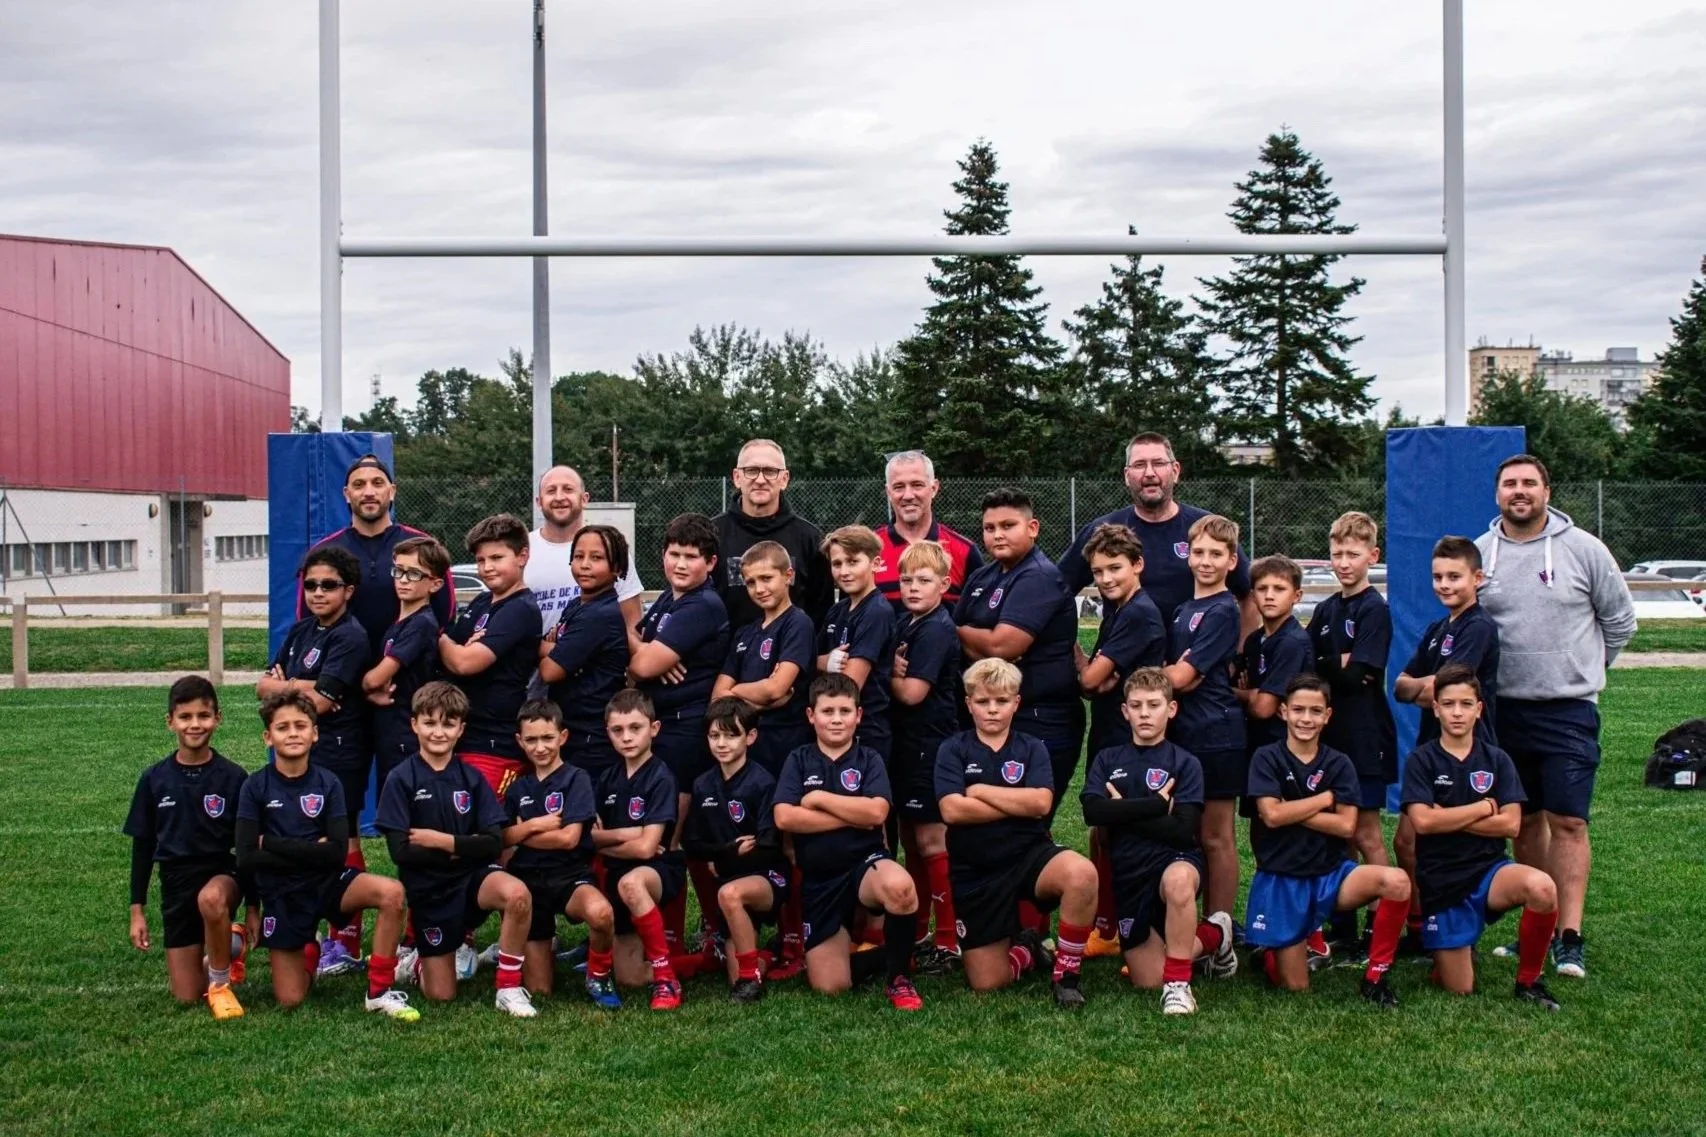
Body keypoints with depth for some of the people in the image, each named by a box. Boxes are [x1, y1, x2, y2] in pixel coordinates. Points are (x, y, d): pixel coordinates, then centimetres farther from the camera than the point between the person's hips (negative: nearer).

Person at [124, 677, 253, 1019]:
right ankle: (227, 941, 33)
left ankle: (221, 983, -15)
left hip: (222, 873, -3)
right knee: (187, 997, 0)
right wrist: (137, 911, 5)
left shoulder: (232, 778, -6)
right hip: (176, 884, 3)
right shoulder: (154, 780, -1)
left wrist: (253, 906, -2)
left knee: (211, 898, -41)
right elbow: (142, 846, 7)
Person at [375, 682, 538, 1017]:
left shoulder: (472, 778, 0)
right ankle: (420, 960, 37)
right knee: (441, 995, 0)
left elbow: (493, 843, -7)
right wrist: (462, 848, -12)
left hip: (472, 875, 1)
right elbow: (401, 851, -14)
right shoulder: (401, 780, -8)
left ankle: (509, 988, -16)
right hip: (429, 888, -1)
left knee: (517, 894, -34)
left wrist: (443, 841, -16)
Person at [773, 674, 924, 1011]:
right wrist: (854, 817, -11)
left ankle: (900, 976, -13)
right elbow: (784, 818, -11)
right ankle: (886, 954, 25)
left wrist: (818, 798, -9)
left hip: (865, 862, -2)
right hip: (819, 879, 2)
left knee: (899, 887, -39)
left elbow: (876, 813, -15)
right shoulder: (798, 761, 5)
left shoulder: (869, 759, 3)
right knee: (830, 987, -7)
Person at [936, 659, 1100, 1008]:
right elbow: (952, 810, -15)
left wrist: (980, 791, -9)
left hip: (1029, 855, 0)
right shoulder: (953, 751, 1)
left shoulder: (1032, 749, 5)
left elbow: (1041, 803, -13)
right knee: (987, 983, -6)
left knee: (1082, 873, -35)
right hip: (975, 872, 0)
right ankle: (1026, 951, 31)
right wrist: (1019, 804, -9)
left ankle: (1066, 974, -13)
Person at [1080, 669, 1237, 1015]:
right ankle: (1211, 936, 31)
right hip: (1129, 875, 4)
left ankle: (1178, 984, -25)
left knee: (1177, 880, -42)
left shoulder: (1184, 763, -1)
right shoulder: (1107, 760, 7)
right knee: (1147, 982, 3)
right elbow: (1093, 812, -12)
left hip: (1176, 860, -4)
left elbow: (1183, 831, -14)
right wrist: (1156, 804, -14)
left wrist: (1125, 811, -10)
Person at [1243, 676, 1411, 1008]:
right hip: (1281, 880, -2)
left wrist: (1293, 811, -12)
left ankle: (1375, 976, -13)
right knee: (1295, 987, -4)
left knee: (1397, 881, -29)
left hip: (1330, 874, 2)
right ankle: (1268, 952, 32)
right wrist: (1326, 798, -8)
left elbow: (1346, 826, -6)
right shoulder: (1267, 759, -2)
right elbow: (1272, 815, -15)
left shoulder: (1339, 764, 4)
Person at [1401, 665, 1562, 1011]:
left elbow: (1510, 824, -6)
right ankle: (1456, 953, 34)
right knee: (1460, 990, -3)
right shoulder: (1421, 761, -3)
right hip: (1441, 882, -1)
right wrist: (1483, 807, -9)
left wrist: (1448, 819, -10)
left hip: (1489, 869, 1)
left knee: (1542, 888, -33)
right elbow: (1422, 821, -16)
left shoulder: (1497, 760, 3)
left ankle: (1528, 981, -10)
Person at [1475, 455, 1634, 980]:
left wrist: (1586, 668, 10)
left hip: (1569, 710, -3)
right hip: (1504, 709, 3)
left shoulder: (1584, 549, -3)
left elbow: (1620, 620, 7)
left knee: (1567, 821, -7)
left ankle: (1570, 937, -6)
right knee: (1525, 820, 11)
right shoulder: (1478, 554, 4)